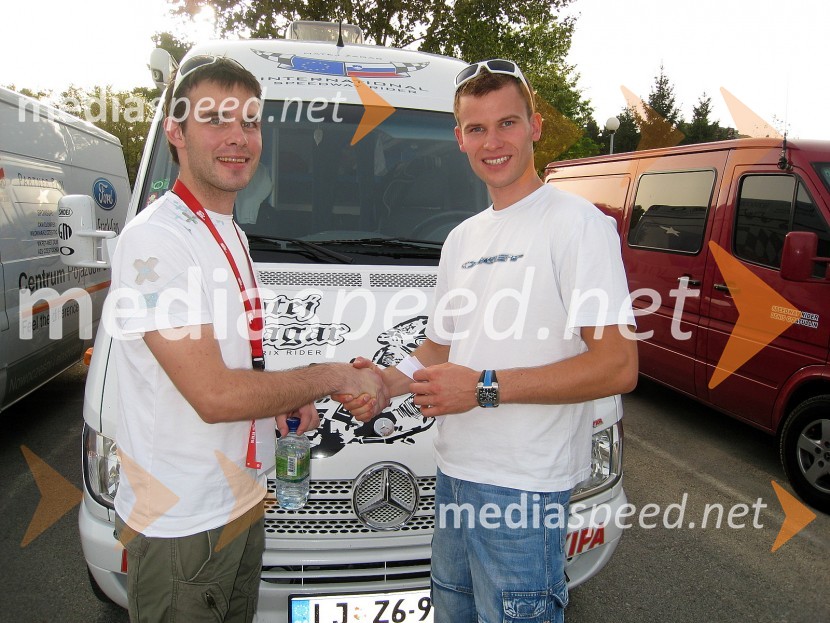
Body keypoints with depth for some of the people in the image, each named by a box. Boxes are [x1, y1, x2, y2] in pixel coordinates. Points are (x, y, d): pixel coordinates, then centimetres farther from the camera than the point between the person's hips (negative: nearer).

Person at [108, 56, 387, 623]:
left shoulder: (231, 235, 11)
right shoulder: (155, 239, -20)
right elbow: (214, 395, -25)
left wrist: (282, 397, -1)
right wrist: (334, 377, -15)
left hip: (243, 501, 9)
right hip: (181, 524, -8)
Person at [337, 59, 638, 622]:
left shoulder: (576, 223, -12)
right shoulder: (462, 239, 13)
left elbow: (618, 367, -20)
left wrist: (486, 387, -22)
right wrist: (389, 381, -1)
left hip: (524, 489, -8)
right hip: (455, 473, 8)